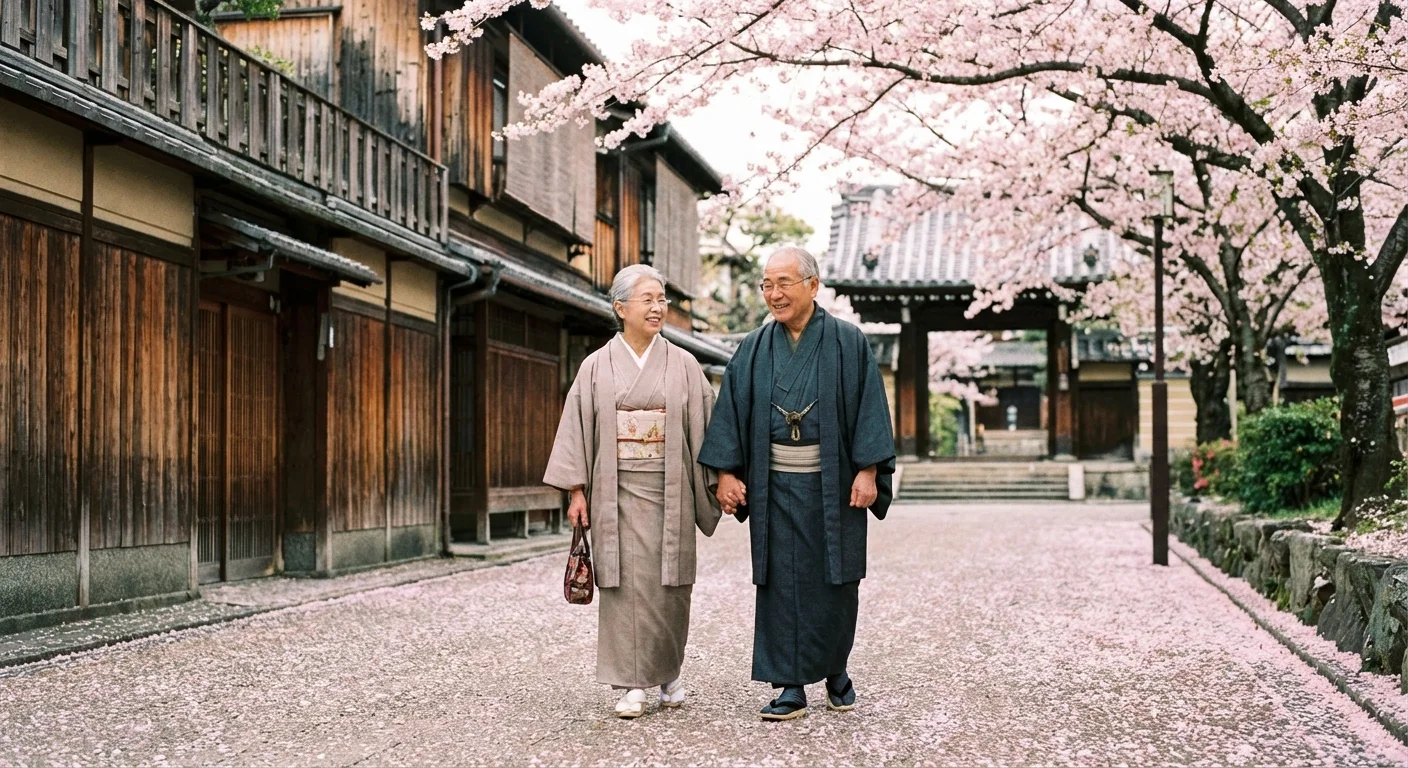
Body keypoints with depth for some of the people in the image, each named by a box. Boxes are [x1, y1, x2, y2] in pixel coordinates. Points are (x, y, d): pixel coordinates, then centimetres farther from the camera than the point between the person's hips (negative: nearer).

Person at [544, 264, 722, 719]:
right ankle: (631, 686, 2)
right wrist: (577, 490, -2)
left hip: (669, 490, 1)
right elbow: (579, 428, 4)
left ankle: (668, 673, 23)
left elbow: (703, 426, 7)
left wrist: (713, 485, 1)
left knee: (669, 586, 3)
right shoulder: (597, 367, 5)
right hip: (617, 490, -1)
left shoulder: (683, 365, 6)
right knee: (625, 584, -4)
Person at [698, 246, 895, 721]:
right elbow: (731, 412, 4)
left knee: (836, 582, 6)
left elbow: (870, 409, -5)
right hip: (776, 484, 2)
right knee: (782, 583, 0)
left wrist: (868, 470, -13)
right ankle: (791, 686, 5)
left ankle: (836, 669, 27)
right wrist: (727, 472, -4)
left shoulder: (847, 344, -1)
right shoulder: (754, 351, 7)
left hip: (834, 482, -2)